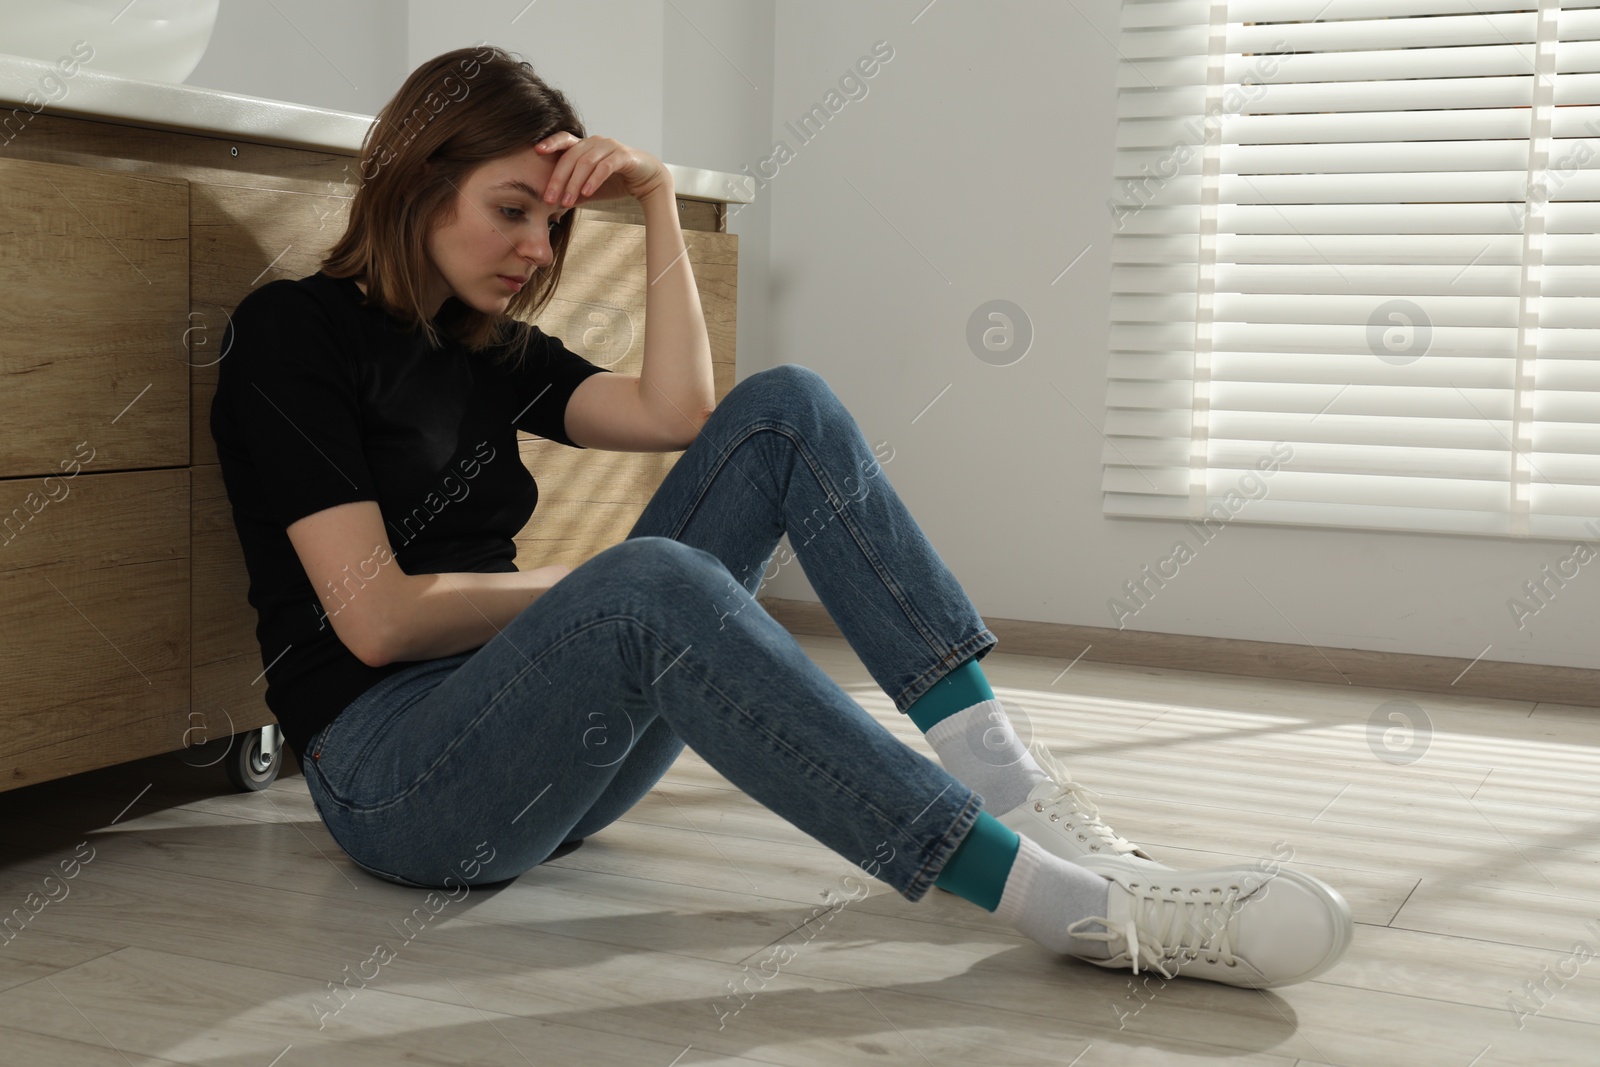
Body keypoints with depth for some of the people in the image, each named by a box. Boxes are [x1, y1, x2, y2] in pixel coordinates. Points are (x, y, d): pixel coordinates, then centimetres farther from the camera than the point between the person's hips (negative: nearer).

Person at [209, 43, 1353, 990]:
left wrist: (658, 198, 0)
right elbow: (376, 617, -15)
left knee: (784, 409, -10)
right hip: (391, 772, -7)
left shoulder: (491, 346, 16)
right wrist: (591, 586, -5)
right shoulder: (292, 330, -6)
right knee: (653, 586, -40)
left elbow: (675, 413, 0)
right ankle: (1074, 901, -42)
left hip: (542, 744, 7)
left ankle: (1004, 774, -23)